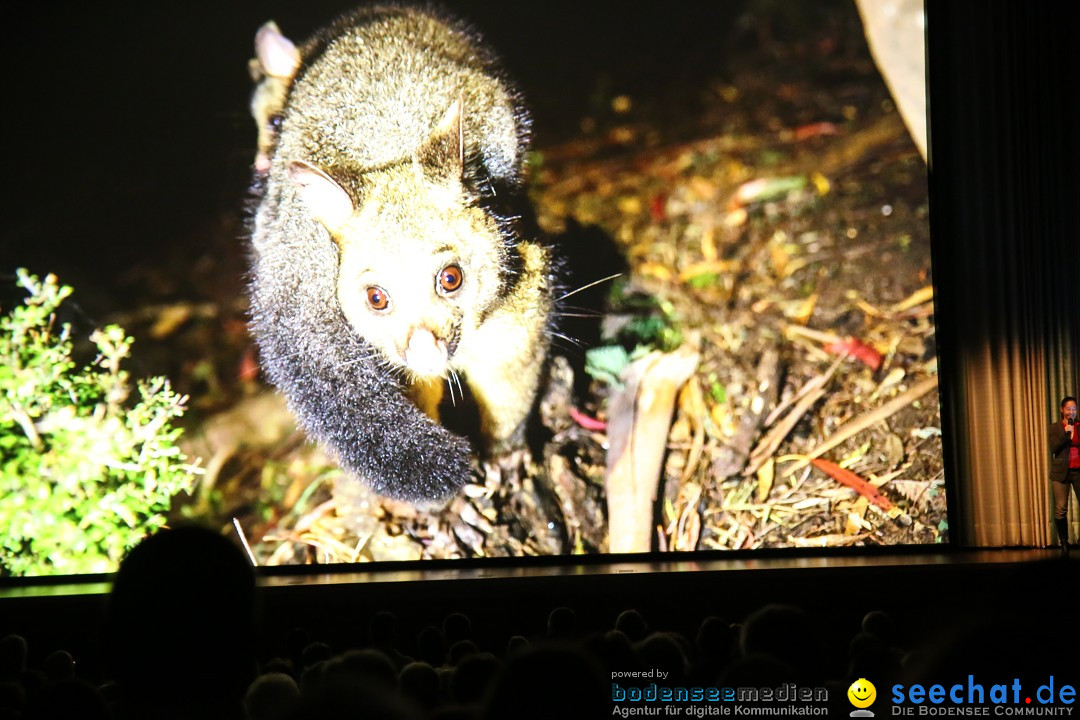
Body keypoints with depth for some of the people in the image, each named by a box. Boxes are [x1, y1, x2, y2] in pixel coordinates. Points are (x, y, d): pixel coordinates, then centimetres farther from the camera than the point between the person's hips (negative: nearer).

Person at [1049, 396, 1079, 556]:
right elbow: (1053, 448, -6)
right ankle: (1064, 543, 5)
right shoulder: (1055, 427, 6)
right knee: (1061, 509, -4)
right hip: (1061, 472, -1)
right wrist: (1065, 433, -14)